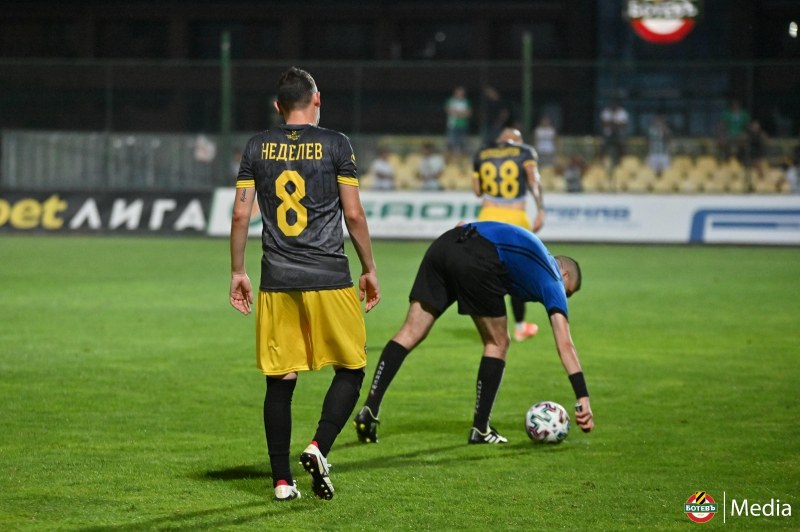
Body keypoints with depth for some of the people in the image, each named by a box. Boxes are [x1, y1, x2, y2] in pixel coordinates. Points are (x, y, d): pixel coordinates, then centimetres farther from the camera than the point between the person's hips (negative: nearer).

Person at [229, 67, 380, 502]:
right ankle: (319, 447, -9)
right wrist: (369, 269, 8)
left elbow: (240, 214, 5)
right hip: (330, 279, -3)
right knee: (351, 369, 10)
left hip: (277, 282, 3)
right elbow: (354, 214, -2)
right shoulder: (335, 144, -1)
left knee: (280, 381, 7)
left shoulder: (257, 147, 7)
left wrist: (237, 271, 14)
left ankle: (282, 481, 8)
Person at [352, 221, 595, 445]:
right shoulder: (552, 278, 20)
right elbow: (565, 344, 11)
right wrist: (583, 399, 10)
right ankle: (480, 430, 16)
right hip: (477, 262, -6)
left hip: (444, 243, 6)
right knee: (497, 343, 14)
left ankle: (369, 409, -3)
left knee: (409, 334, 6)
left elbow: (461, 225, 33)